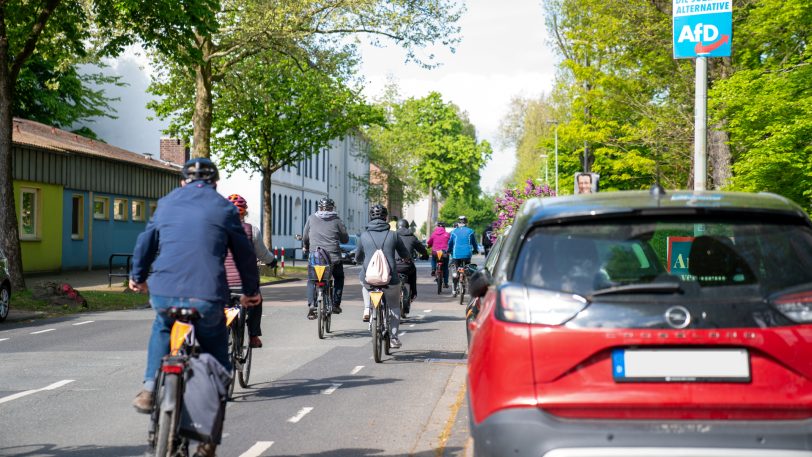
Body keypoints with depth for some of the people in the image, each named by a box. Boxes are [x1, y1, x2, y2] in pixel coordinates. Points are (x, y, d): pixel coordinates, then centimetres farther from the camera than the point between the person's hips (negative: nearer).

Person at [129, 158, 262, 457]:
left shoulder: (166, 203, 17)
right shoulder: (224, 208, 9)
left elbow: (146, 242, 24)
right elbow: (244, 253, 13)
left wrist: (138, 276, 42)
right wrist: (251, 291, 28)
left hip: (162, 295, 3)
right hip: (206, 298, -3)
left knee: (162, 328, 36)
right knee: (217, 357, 15)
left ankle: (150, 388, 19)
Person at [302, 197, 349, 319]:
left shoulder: (311, 218, 6)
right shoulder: (336, 220, 3)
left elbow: (305, 238, 12)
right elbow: (345, 239, 9)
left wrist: (306, 247, 32)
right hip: (333, 257, 0)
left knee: (311, 281, 14)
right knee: (339, 278, 24)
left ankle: (311, 305, -6)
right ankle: (335, 304, 18)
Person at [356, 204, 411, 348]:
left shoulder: (364, 236, 4)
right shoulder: (393, 235, 2)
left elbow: (358, 258, 17)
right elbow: (405, 255, 13)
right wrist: (408, 257, 37)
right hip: (390, 280, 0)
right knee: (394, 307, 24)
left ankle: (367, 309, 19)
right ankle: (393, 338, 18)